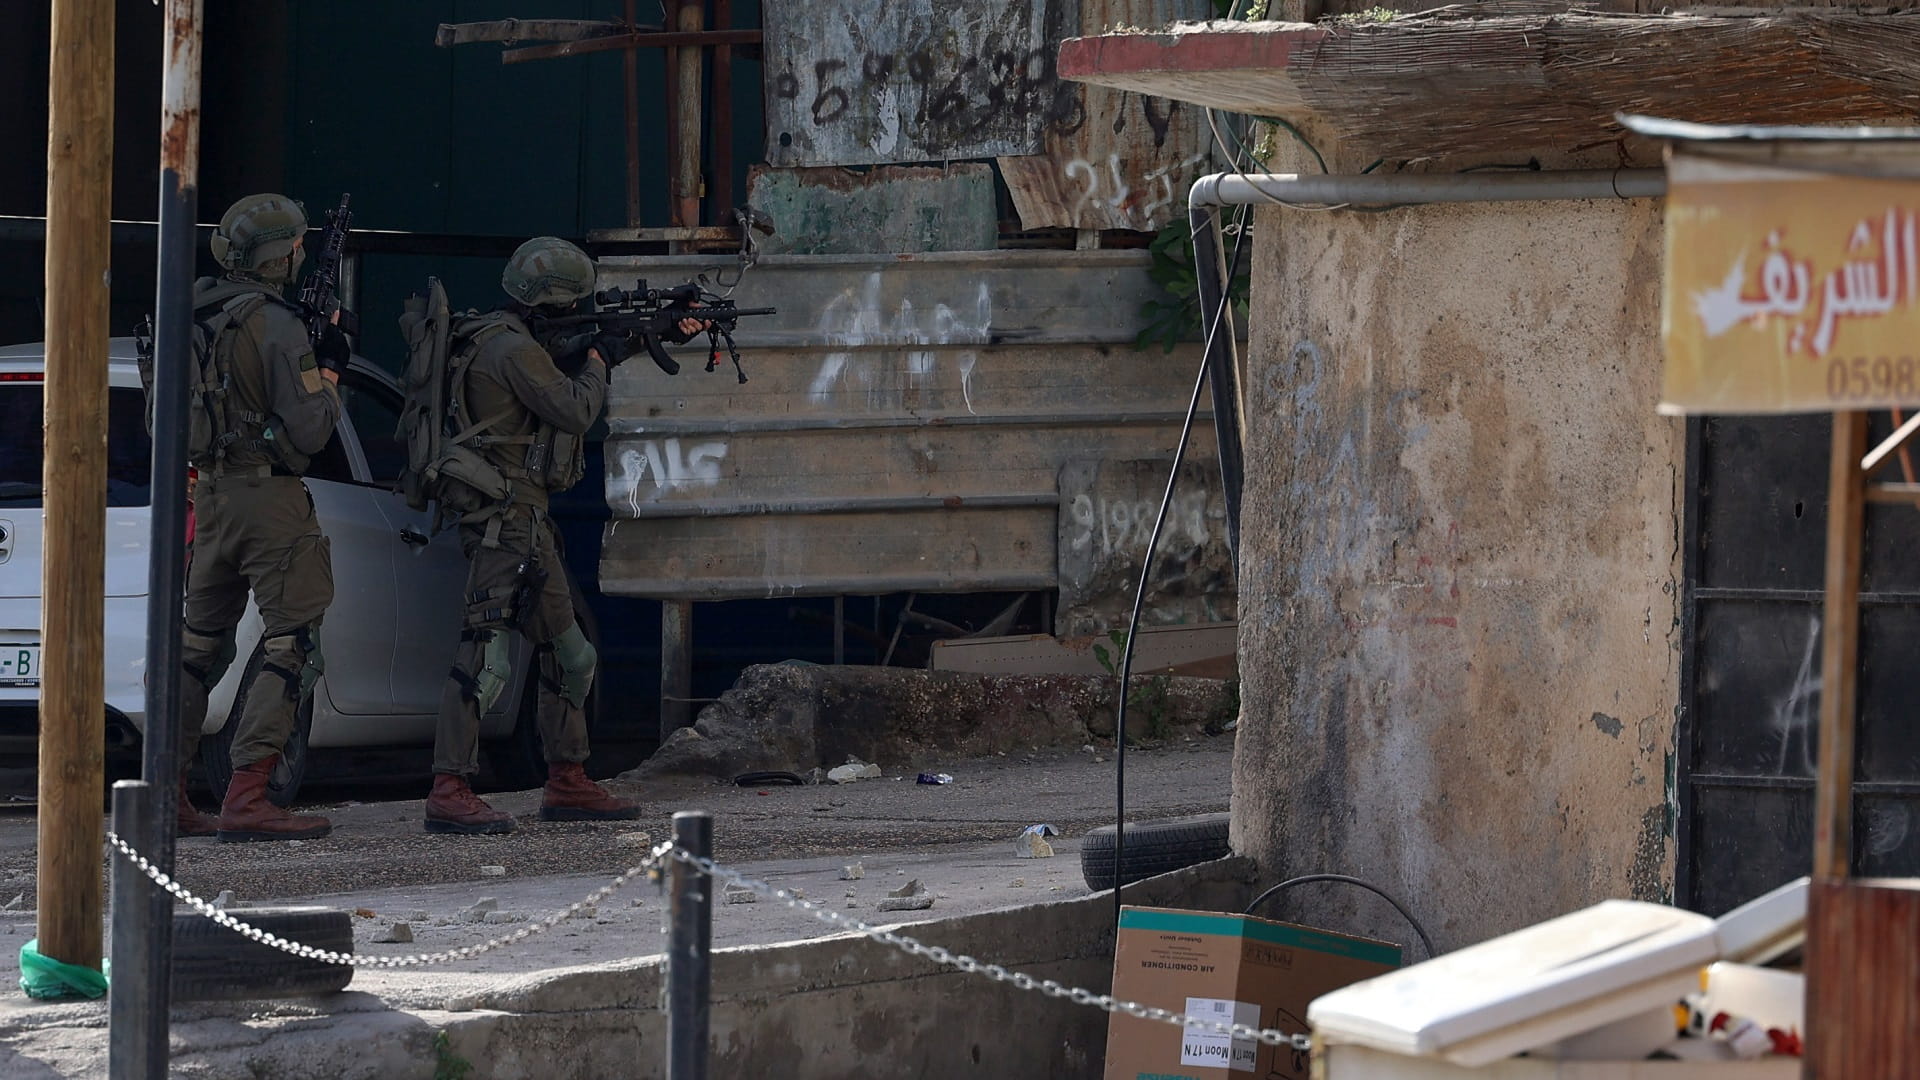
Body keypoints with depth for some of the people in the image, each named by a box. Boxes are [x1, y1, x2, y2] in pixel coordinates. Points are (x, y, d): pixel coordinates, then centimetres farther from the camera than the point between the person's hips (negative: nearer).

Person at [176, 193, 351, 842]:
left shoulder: (193, 317, 9)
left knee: (200, 642, 15)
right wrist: (330, 369, 2)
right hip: (270, 496, -8)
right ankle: (247, 798, -14)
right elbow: (308, 430, -16)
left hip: (211, 494, 8)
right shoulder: (278, 324, -15)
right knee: (291, 642, -5)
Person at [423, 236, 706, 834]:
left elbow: (564, 361, 32)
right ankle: (450, 794, -21)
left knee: (569, 656, 17)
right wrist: (598, 361, 4)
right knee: (486, 657, -16)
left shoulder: (521, 343, 16)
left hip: (527, 521, 11)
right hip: (505, 520, -11)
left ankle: (567, 784, 24)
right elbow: (575, 410, -16)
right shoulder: (512, 348, -15)